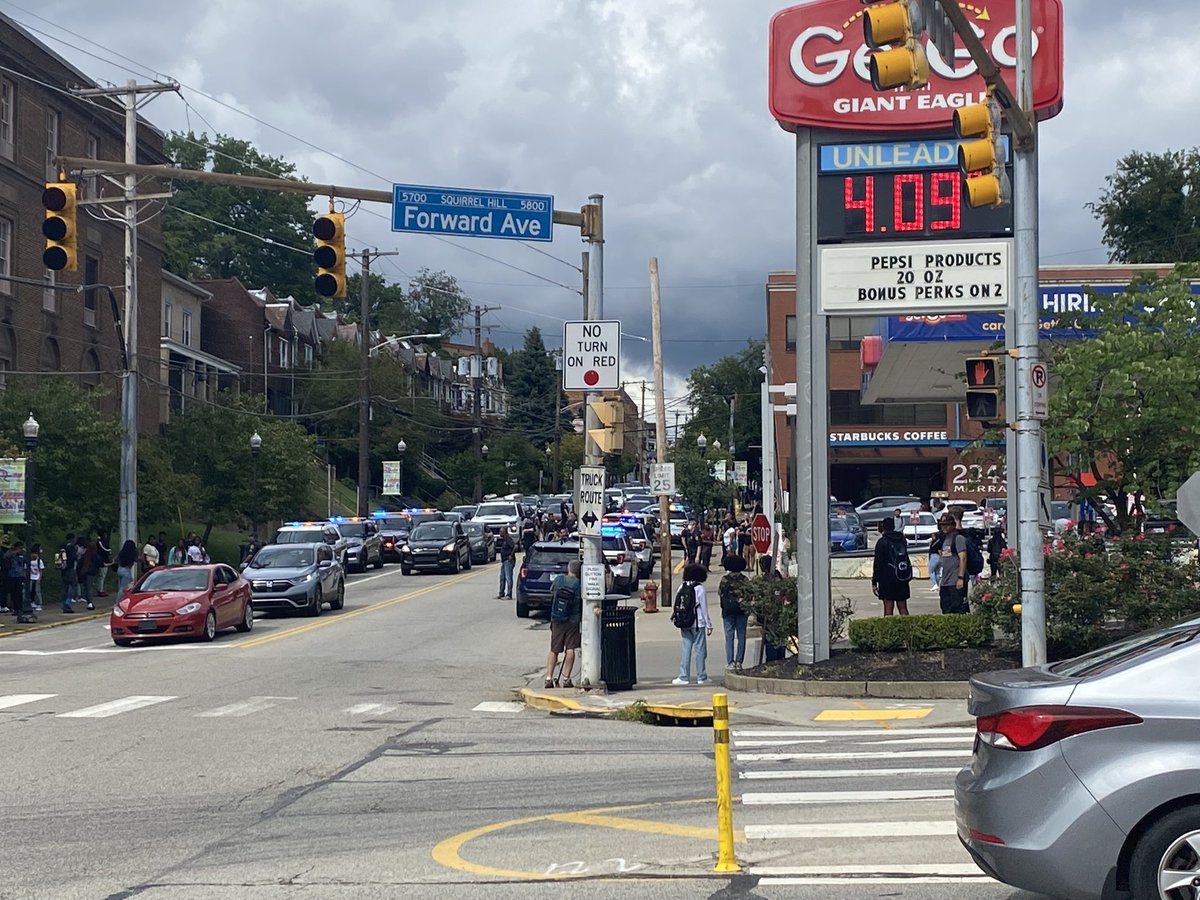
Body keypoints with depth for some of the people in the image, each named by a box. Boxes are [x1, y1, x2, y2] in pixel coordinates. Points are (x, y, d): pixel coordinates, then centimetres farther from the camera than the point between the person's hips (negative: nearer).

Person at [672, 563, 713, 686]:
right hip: (698, 623, -4)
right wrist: (709, 624, 0)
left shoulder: (682, 587, 3)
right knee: (700, 650, 3)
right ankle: (701, 677, 7)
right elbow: (704, 608, -7)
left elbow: (677, 605, 6)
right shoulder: (699, 588, -10)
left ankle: (684, 677, 5)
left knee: (686, 649, 7)